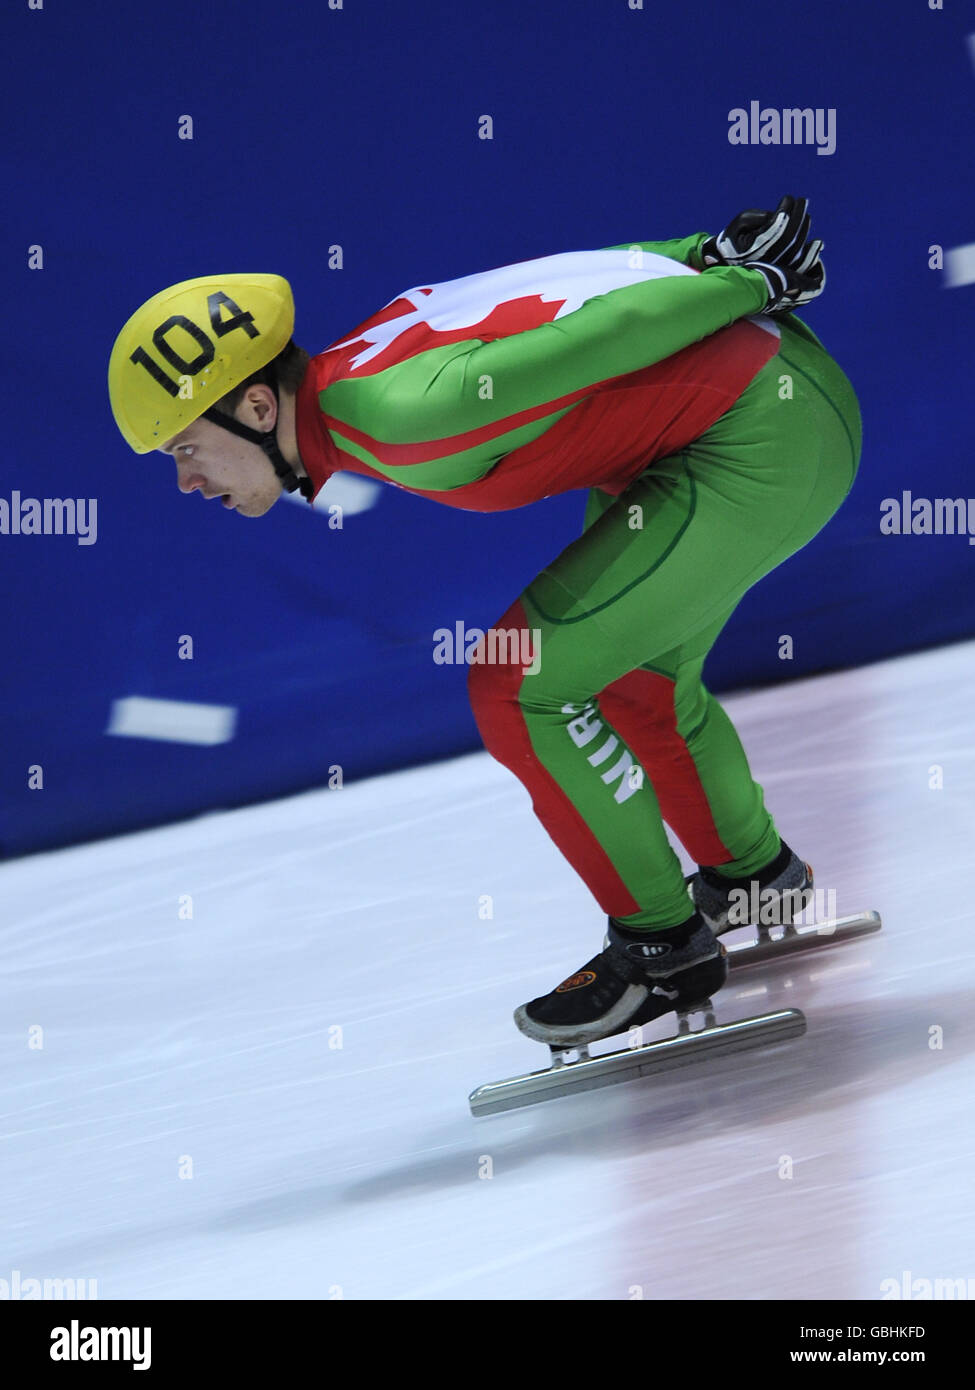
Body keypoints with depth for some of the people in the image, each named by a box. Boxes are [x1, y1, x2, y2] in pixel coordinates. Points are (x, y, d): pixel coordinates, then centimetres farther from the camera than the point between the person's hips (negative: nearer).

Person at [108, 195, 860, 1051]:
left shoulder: (387, 415, -24)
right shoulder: (362, 365, 5)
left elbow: (617, 327, -21)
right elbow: (605, 270, 11)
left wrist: (749, 279, -9)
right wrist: (726, 251, 12)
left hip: (764, 442, -10)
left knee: (520, 686, -8)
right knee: (628, 679, 26)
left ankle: (664, 948, 6)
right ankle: (756, 881, 47)